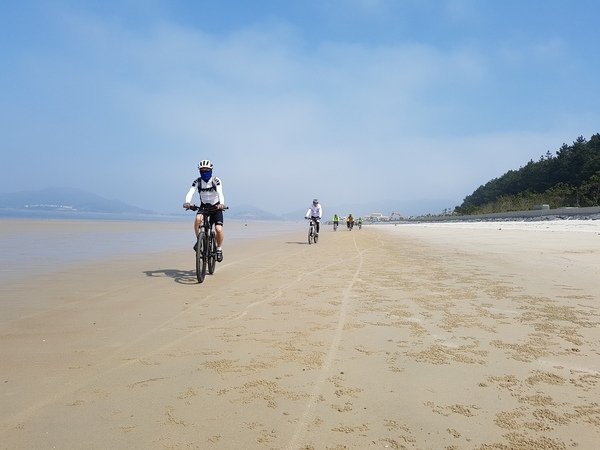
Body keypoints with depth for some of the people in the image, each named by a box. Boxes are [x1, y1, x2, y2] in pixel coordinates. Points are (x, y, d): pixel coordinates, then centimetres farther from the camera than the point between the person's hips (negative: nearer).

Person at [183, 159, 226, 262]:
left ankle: (219, 249, 6)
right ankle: (198, 241, -12)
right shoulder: (197, 181, -11)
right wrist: (187, 203, -47)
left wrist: (221, 204, -53)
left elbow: (220, 193, -33)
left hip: (216, 207, -1)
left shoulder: (216, 181, -17)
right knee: (198, 219, -31)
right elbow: (190, 192, -26)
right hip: (204, 206, 2)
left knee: (218, 229, -18)